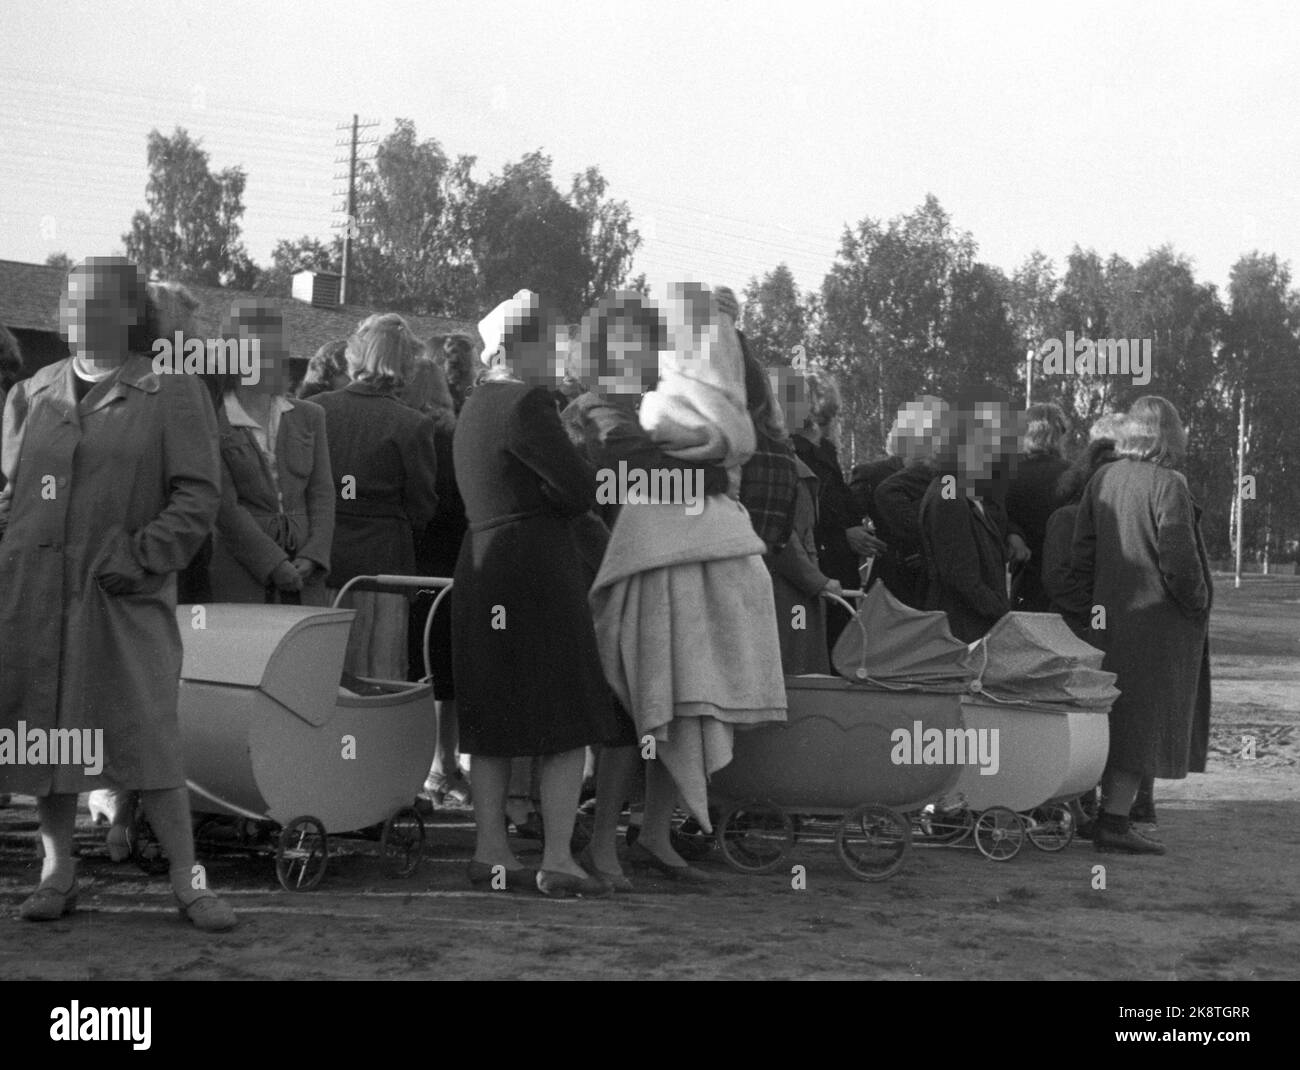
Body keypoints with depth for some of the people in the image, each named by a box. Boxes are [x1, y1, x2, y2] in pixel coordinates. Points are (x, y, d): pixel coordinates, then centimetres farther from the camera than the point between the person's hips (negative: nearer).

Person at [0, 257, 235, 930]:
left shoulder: (171, 396, 1)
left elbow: (198, 497, -3)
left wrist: (140, 558, -12)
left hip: (123, 596, -4)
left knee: (146, 734, -7)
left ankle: (187, 879, 1)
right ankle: (58, 872, 19)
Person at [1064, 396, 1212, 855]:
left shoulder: (1103, 479, 4)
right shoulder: (1167, 486, -15)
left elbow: (1082, 553, 6)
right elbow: (1177, 559, -19)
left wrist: (1084, 609, 12)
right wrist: (1197, 602, -4)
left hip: (1110, 619, 7)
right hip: (1158, 623, -7)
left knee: (1118, 719, 14)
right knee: (1145, 721, -1)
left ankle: (1113, 812, 19)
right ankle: (1113, 821, -2)